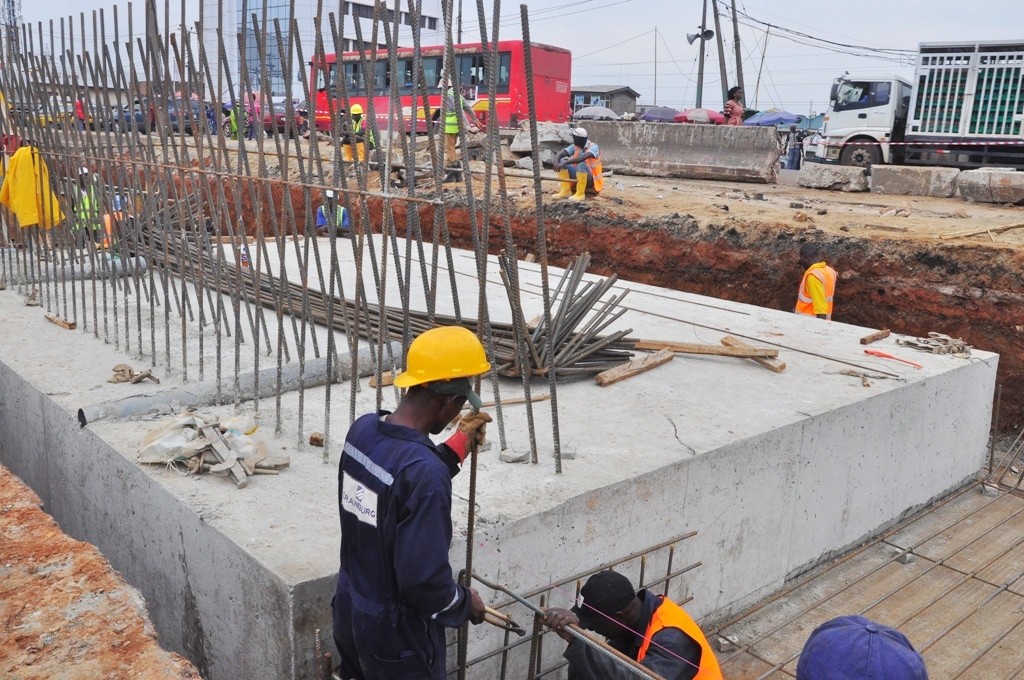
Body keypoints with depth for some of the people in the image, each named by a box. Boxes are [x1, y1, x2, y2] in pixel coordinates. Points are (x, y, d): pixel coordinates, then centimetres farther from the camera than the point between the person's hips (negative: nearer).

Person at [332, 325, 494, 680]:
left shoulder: (363, 429, -7)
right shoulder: (425, 472, -32)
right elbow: (424, 581, -29)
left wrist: (457, 447, 9)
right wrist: (465, 603, -10)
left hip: (350, 612, 7)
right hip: (394, 632, -7)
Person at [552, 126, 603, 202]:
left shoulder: (593, 147, -18)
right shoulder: (574, 146, 0)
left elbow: (583, 157, -38)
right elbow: (560, 154, -10)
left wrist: (565, 163, -43)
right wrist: (556, 162, -33)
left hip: (591, 179, -6)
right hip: (578, 176, 6)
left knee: (581, 163, -35)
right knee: (562, 161, -10)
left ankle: (580, 194, -29)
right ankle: (566, 191, -13)